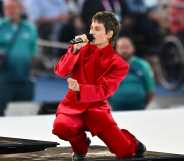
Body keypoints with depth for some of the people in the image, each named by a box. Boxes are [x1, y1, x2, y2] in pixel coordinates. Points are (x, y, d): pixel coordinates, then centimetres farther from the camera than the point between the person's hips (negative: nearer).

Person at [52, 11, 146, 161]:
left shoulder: (118, 64, -6)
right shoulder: (83, 49, 4)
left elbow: (103, 91, -16)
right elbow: (61, 71, -5)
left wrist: (80, 88, -34)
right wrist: (75, 50, -18)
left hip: (97, 107, -2)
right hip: (72, 105, 2)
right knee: (60, 126, -34)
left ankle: (132, 144, 27)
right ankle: (80, 146, 2)